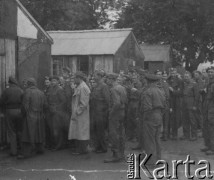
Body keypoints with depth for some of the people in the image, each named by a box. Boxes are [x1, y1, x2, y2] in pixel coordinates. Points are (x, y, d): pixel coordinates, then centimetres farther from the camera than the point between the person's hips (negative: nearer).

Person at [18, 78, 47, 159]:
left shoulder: (27, 92, -12)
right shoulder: (41, 92, 5)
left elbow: (25, 105, -15)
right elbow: (45, 105, 6)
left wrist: (24, 113, 0)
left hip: (30, 116, -6)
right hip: (40, 117, 6)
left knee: (28, 134, -6)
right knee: (39, 133, 17)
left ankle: (26, 153, -10)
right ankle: (40, 148, 28)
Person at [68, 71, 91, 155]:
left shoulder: (83, 88, -18)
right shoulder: (79, 87, 13)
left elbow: (84, 103, -21)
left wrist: (76, 113, -19)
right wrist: (75, 112, 15)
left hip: (81, 114, -9)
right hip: (77, 113, 9)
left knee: (81, 131, -2)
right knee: (78, 131, 12)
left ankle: (83, 149, 5)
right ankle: (78, 148, 18)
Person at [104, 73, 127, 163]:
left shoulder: (114, 89, -18)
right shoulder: (122, 88, 11)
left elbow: (117, 103, -27)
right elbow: (125, 101, 16)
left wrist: (111, 111, -15)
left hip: (115, 113, -10)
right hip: (122, 112, 10)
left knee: (113, 135, -5)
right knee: (121, 134, 13)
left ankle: (116, 155, -5)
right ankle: (121, 154, 19)